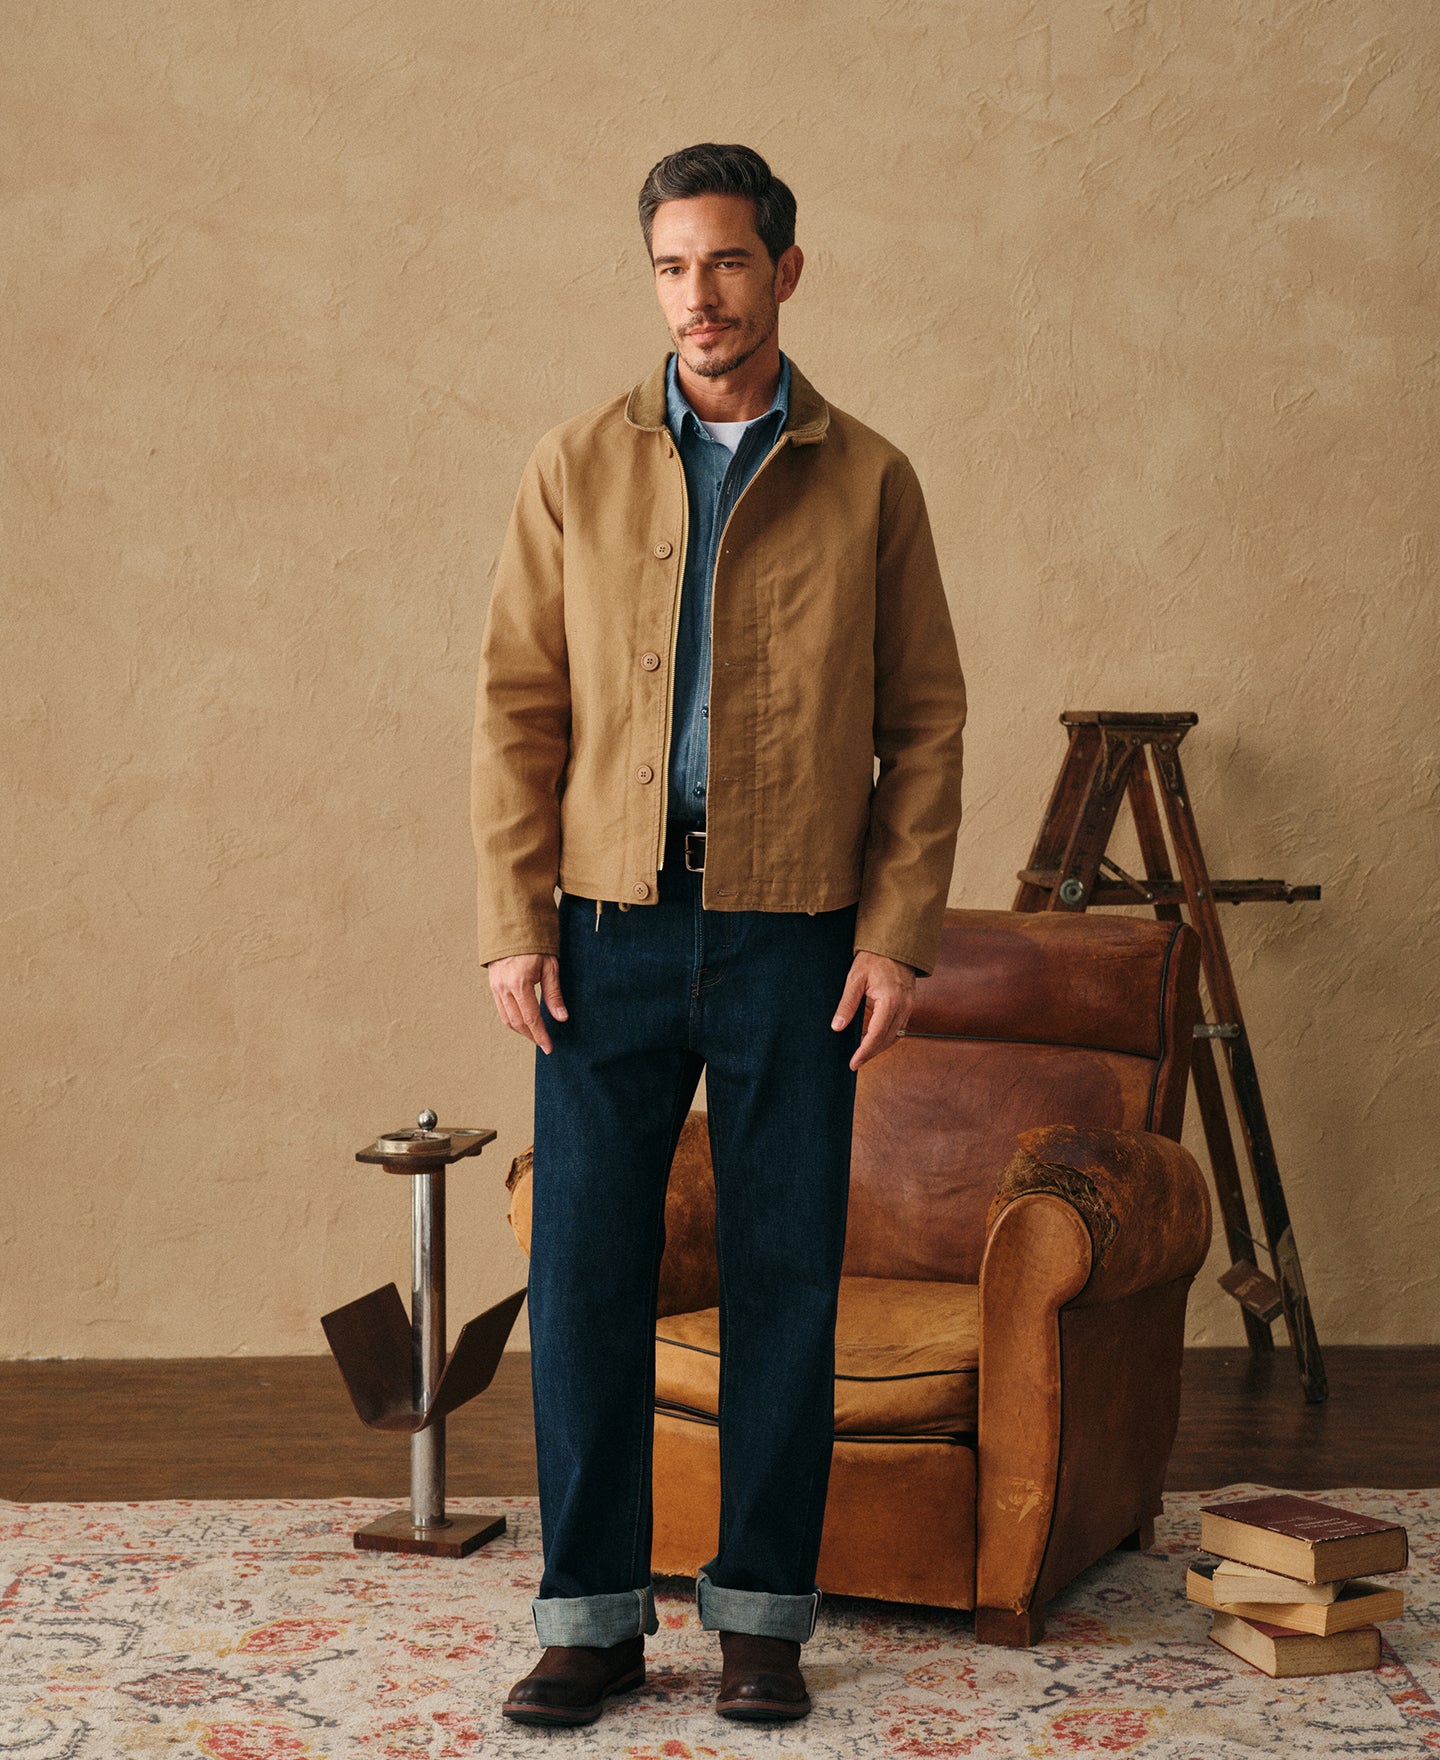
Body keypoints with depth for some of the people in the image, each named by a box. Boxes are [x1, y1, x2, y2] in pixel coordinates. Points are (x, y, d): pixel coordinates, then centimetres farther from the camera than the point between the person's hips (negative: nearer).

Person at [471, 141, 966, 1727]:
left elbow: (923, 720, 4)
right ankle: (592, 1612, 14)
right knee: (583, 1270, 1)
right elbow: (518, 705, 4)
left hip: (798, 933, 0)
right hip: (613, 927, 1)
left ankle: (760, 1612, 17)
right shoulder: (576, 468, 6)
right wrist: (513, 926, -4)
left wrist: (899, 933, -4)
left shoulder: (868, 481, 5)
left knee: (785, 1278, 4)